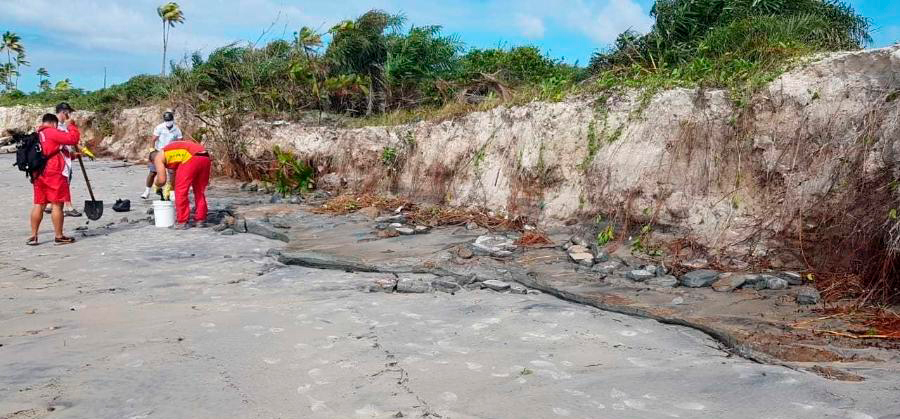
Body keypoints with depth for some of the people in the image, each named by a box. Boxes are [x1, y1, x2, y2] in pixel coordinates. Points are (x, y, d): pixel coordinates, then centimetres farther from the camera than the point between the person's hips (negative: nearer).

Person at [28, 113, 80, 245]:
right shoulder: (52, 132, -7)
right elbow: (73, 139, -13)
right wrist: (72, 125, 3)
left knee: (39, 204, 10)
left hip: (39, 174, 8)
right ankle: (59, 237, 1)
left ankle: (33, 236, 12)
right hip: (54, 174, -8)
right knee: (57, 204, -3)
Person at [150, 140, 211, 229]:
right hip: (205, 158, 8)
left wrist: (156, 185, 30)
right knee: (200, 191, 19)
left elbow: (162, 180, 9)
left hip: (191, 159, -8)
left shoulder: (158, 157, 15)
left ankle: (182, 222, 7)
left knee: (181, 191, 4)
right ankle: (200, 220, 24)